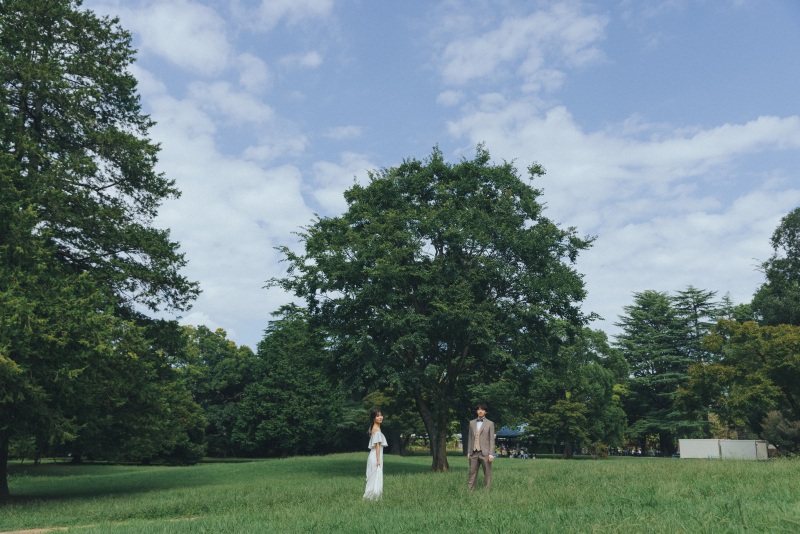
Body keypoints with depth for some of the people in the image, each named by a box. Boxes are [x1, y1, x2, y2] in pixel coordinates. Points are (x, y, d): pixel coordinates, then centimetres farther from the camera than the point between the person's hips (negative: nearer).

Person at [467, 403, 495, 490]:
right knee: (472, 473, 2)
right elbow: (470, 438, 14)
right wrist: (468, 452, 9)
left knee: (487, 474, 0)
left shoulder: (490, 424, 2)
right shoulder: (472, 423, 12)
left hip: (485, 453, -3)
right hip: (474, 453, 3)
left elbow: (492, 440, -1)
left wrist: (491, 454, -8)